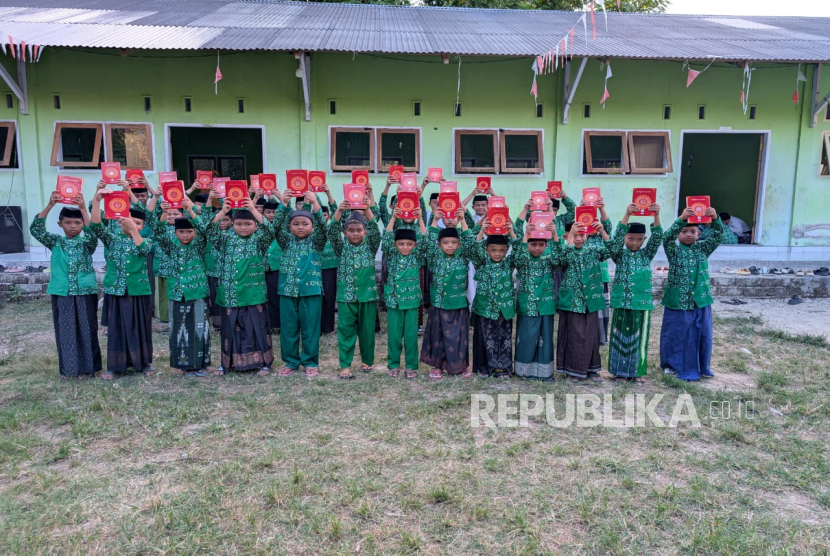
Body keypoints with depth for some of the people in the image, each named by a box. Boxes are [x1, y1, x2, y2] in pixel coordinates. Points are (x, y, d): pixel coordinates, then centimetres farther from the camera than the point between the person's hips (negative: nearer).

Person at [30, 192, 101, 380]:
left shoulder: (87, 243, 2)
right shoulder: (55, 242, 6)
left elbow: (92, 232, -20)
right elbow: (36, 230, -8)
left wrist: (83, 208, -27)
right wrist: (49, 205, -16)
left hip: (85, 292, -1)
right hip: (61, 293, 2)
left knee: (87, 329, 4)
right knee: (65, 331, 7)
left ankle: (87, 367, 14)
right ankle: (68, 369, 17)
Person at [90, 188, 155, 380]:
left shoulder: (145, 240, 5)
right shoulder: (112, 238, 4)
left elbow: (143, 249, -17)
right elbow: (95, 226, -12)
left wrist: (132, 229, -21)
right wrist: (96, 200, -23)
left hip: (138, 290, 0)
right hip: (116, 290, 0)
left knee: (140, 327, 8)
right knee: (116, 327, 5)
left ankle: (145, 362, 20)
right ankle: (115, 365, 13)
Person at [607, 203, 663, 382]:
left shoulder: (646, 254, 8)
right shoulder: (619, 254, 3)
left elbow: (657, 237, -4)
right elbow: (617, 237, -13)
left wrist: (656, 216, -18)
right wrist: (627, 215, -24)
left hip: (642, 301, 1)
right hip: (622, 301, -1)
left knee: (639, 337, 7)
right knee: (621, 336, 5)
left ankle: (637, 370, 17)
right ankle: (621, 370, 14)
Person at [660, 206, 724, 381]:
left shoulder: (703, 249, 6)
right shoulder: (673, 250, -3)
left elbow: (717, 236, -7)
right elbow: (668, 237, -22)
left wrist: (715, 219, -25)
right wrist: (681, 219, -36)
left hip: (700, 300, 3)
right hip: (678, 300, -3)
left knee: (702, 334, 10)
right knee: (675, 334, 6)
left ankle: (702, 367, 25)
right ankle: (671, 365, 22)